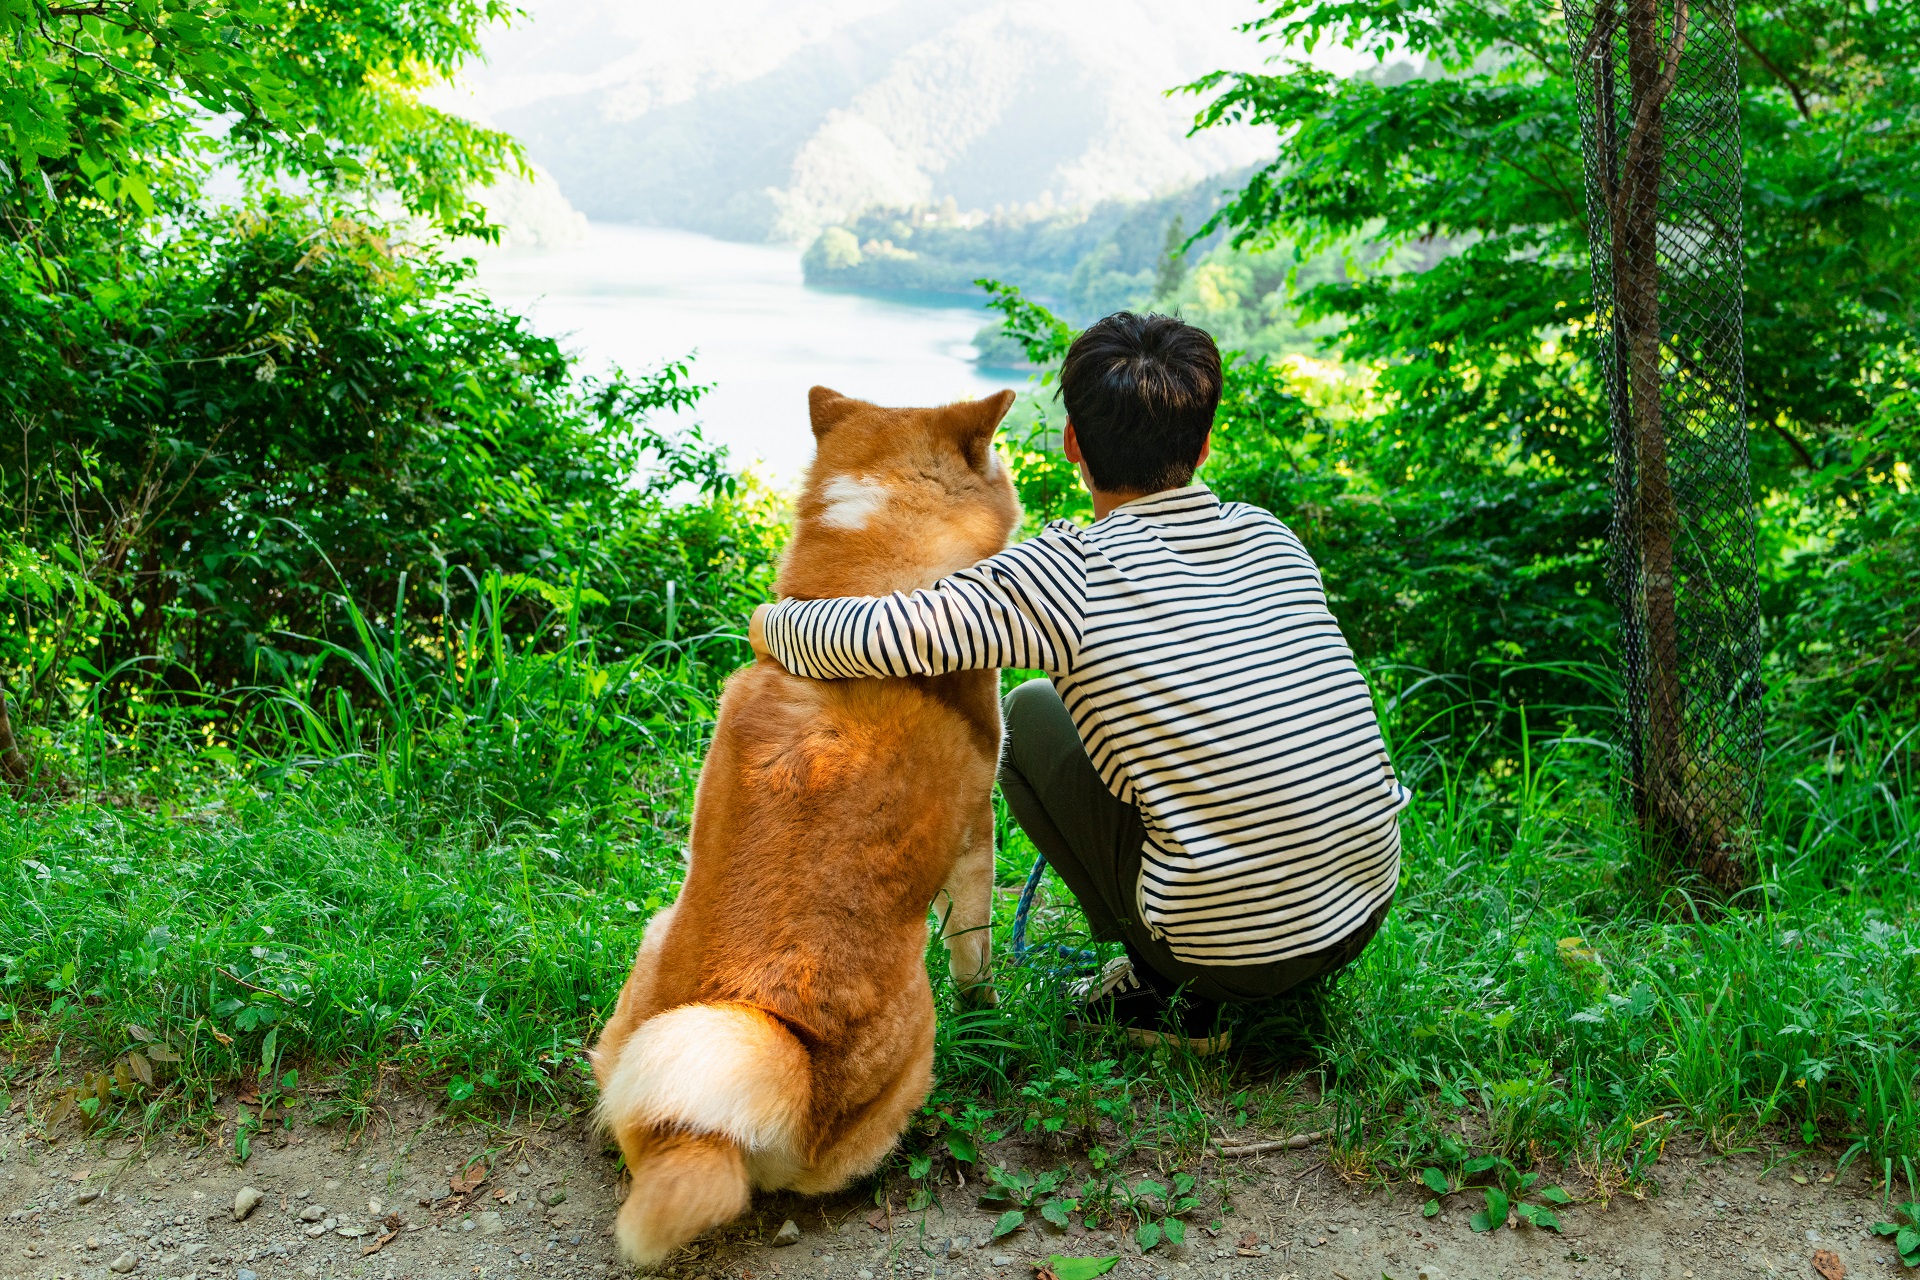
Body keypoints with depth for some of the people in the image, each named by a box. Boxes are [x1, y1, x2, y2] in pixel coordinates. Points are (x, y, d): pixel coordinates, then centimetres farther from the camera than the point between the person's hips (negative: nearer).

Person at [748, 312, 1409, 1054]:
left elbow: (874, 640, -20)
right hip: (1372, 912, 6)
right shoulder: (1270, 536, 5)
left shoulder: (1073, 573, -14)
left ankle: (1163, 989, 11)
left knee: (1031, 713, 11)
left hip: (1231, 953, -5)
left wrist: (775, 623, 3)